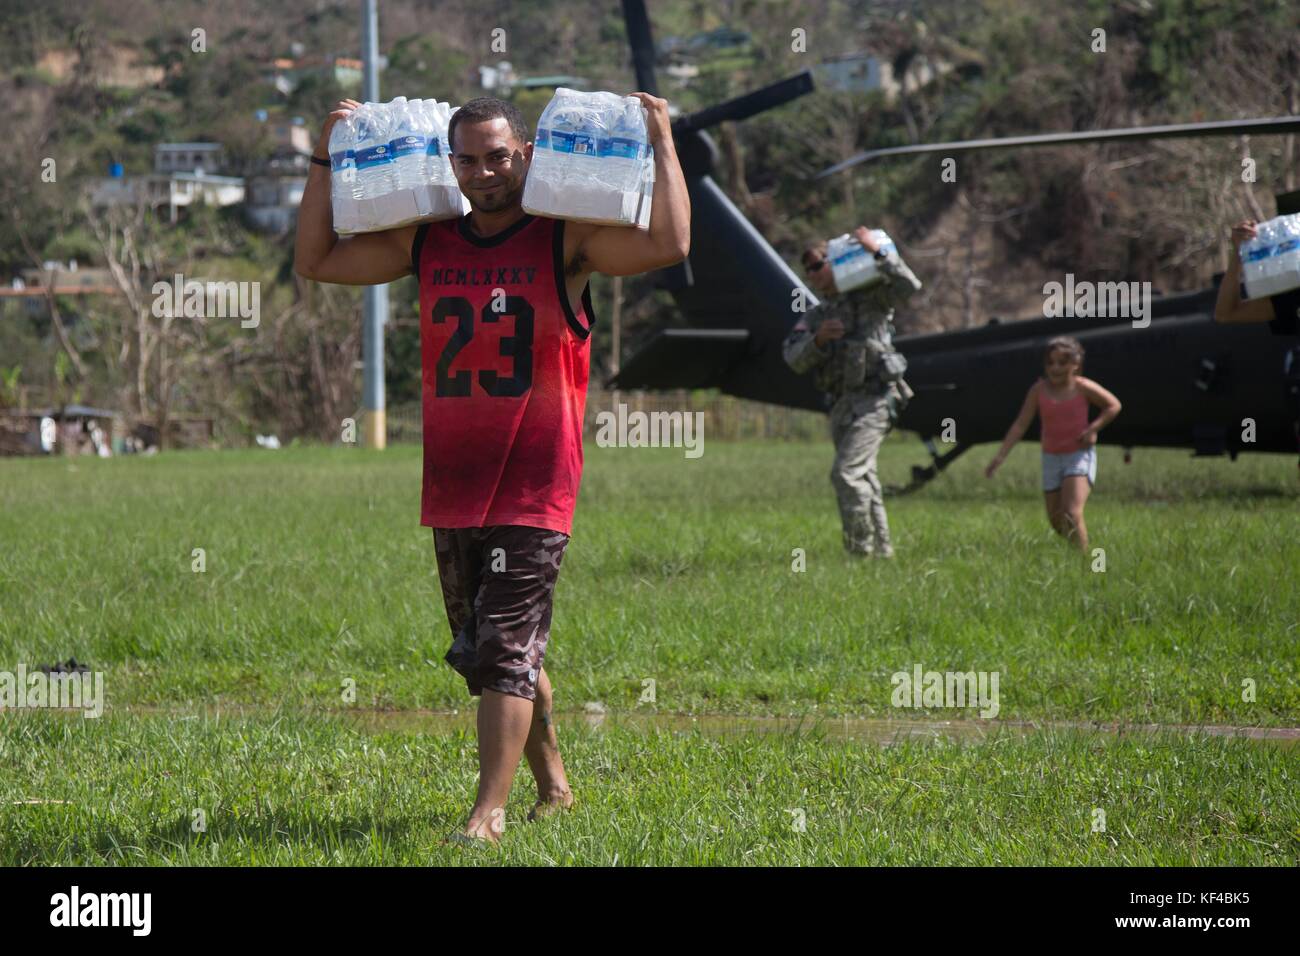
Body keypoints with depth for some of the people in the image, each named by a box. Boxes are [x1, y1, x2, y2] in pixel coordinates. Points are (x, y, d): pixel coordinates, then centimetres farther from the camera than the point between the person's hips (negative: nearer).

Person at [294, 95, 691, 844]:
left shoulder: (566, 241, -4)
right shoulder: (426, 243, 10)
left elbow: (670, 245, -18)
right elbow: (317, 261, 16)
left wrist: (662, 142, -12)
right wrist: (326, 161, 10)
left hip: (535, 487, -6)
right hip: (452, 486, 6)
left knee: (507, 649, -10)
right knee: (484, 653, 13)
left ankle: (490, 811, -11)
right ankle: (552, 786, 29)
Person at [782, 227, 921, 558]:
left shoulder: (869, 297, 0)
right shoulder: (815, 317, 17)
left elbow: (909, 286, -16)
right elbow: (794, 359, 5)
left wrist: (877, 253, -20)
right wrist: (818, 340, -14)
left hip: (872, 400, -8)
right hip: (841, 404, 8)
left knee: (847, 472, -18)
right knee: (862, 478, 13)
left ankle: (862, 548, -14)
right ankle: (881, 549, 22)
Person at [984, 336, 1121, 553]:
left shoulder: (1083, 388, -9)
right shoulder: (1039, 390, -4)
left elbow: (1114, 406, 4)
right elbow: (1020, 424, -3)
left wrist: (1094, 428, -10)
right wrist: (1000, 455, -10)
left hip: (1079, 455, -4)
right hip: (1052, 458, 4)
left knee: (1072, 514, -21)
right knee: (1056, 520, 9)